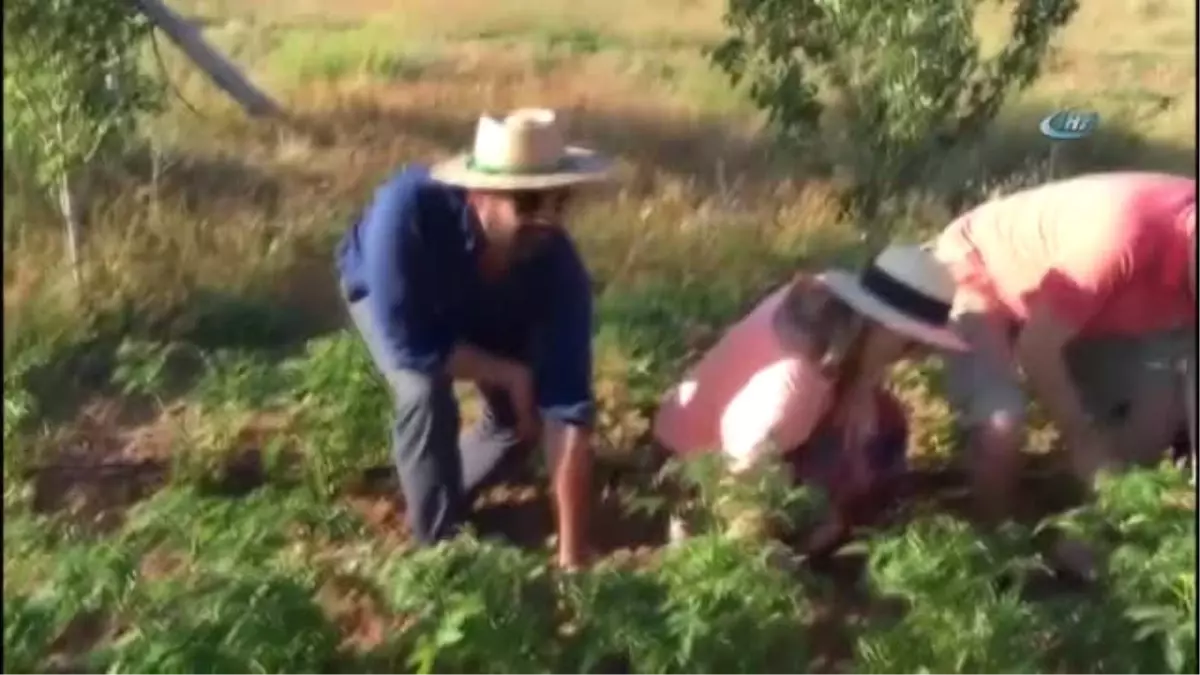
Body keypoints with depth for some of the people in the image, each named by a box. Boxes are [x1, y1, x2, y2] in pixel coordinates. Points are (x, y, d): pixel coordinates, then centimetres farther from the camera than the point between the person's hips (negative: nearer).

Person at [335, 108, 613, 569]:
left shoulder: (558, 269, -37)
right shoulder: (410, 207, -46)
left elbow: (567, 411, -39)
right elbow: (407, 343, -40)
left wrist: (572, 555, -40)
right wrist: (510, 375, -31)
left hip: (484, 312, 3)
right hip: (385, 294, -3)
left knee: (522, 417, -5)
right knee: (426, 390, -29)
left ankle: (445, 498, 27)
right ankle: (439, 539, -6)